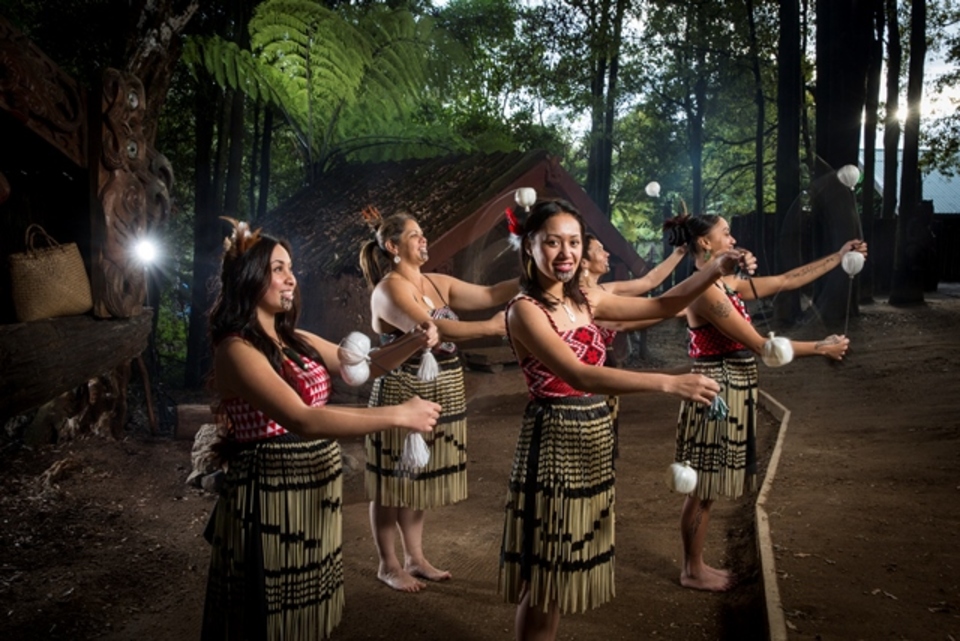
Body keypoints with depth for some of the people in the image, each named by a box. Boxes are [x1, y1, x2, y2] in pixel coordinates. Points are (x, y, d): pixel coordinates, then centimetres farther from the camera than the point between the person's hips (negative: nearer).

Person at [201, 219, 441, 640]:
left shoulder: (294, 340, 8)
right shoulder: (236, 350, -19)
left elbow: (361, 365, 14)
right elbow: (303, 420, -30)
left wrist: (414, 344, -5)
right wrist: (399, 415, -30)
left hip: (315, 493, 8)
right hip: (273, 501, -8)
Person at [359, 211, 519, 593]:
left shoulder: (439, 284, 9)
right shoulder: (389, 287, -14)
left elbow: (490, 295, 3)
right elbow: (429, 329, -27)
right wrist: (490, 327, -28)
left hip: (441, 396, 8)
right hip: (402, 396, -8)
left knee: (421, 479, 17)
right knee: (395, 482, 5)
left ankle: (415, 558, 30)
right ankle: (388, 565, 20)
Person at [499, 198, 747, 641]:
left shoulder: (586, 300, 7)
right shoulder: (525, 310, -16)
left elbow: (662, 306, 12)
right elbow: (580, 376, -28)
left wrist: (717, 269, -2)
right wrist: (670, 383, -34)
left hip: (593, 441, 8)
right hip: (554, 442, -7)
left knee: (566, 568, 18)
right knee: (543, 574, 4)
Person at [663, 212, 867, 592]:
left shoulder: (727, 285, 10)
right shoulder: (706, 292, -19)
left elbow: (786, 281, 17)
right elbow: (760, 344, -18)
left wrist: (839, 256, 19)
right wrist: (822, 348, -9)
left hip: (733, 392, 9)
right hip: (717, 392, -9)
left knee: (707, 488, 16)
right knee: (704, 488, 4)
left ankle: (695, 565, 28)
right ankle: (692, 571, 18)